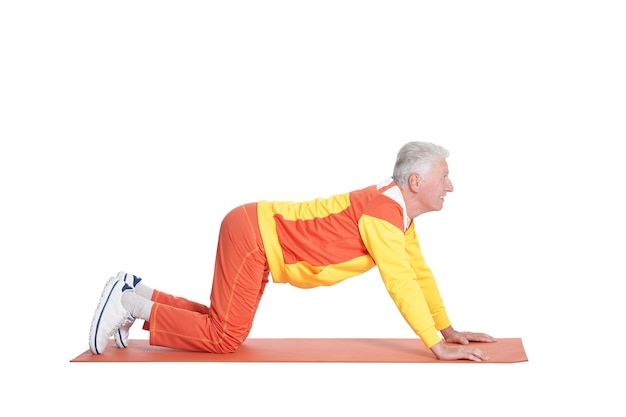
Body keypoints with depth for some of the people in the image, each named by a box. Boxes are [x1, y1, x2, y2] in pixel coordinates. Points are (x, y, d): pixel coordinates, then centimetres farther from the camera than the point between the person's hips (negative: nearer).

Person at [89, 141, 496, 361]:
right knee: (225, 336, -9)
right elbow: (401, 283, -28)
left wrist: (449, 329, 11)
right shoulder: (383, 213, -23)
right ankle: (132, 303, 0)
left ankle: (139, 294, 22)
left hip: (260, 232, 10)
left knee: (225, 324, 15)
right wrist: (438, 346, -25)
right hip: (254, 232, -10)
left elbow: (420, 272, 14)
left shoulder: (399, 209, 7)